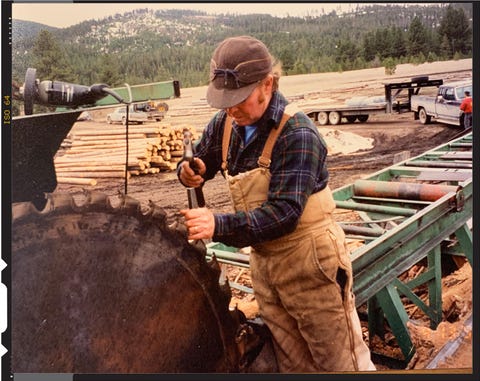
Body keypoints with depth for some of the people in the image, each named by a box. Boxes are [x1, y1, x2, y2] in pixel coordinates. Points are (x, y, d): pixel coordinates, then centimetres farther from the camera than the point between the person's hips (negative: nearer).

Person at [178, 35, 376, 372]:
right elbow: (200, 163, 13)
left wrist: (218, 225, -37)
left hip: (309, 263, -6)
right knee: (292, 362, 19)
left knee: (339, 360, 9)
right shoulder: (225, 124, -2)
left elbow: (284, 213, -27)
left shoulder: (297, 134, -22)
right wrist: (189, 173, -11)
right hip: (264, 263, 6)